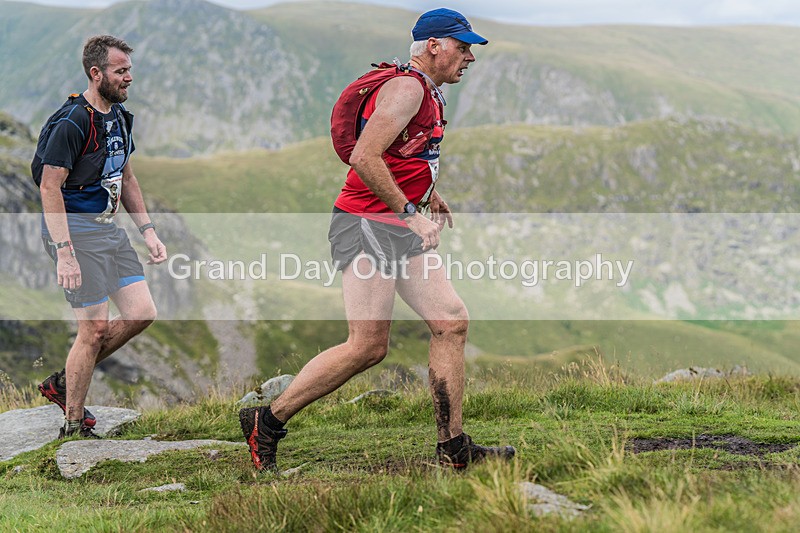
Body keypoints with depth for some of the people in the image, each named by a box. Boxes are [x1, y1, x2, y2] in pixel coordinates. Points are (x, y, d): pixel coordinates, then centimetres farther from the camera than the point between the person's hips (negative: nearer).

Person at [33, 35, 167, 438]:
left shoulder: (119, 117, 11)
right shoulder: (71, 122, -17)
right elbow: (50, 187, -19)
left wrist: (148, 231, 13)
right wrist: (64, 253, -25)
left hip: (109, 228, 9)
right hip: (75, 230, -9)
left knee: (141, 313, 2)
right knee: (95, 328, -8)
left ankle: (63, 383, 18)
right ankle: (73, 427, 5)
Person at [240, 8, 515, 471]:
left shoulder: (430, 94, 19)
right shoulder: (407, 87, -13)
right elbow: (364, 158, -23)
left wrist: (429, 194, 26)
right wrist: (410, 212, -23)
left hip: (400, 231, 10)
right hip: (365, 224, -10)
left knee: (451, 322, 2)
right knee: (368, 346, -14)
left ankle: (454, 448, 6)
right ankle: (266, 422, -2)